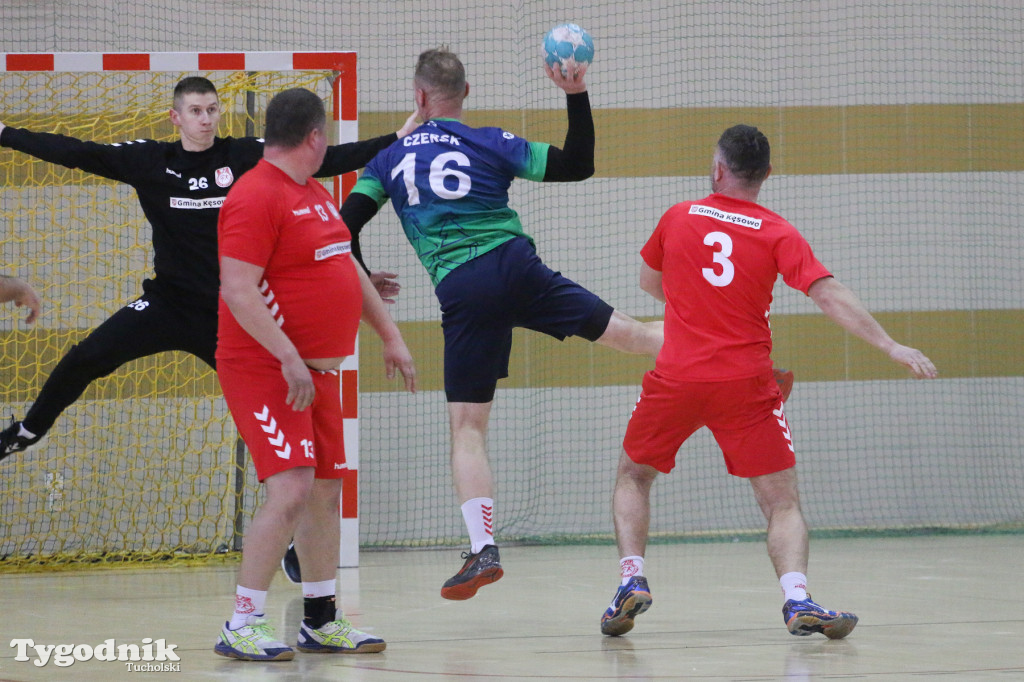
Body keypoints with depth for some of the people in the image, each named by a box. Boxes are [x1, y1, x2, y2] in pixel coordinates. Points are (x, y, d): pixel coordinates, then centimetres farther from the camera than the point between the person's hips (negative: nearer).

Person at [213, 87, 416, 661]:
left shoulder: (316, 194, 16)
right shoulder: (257, 197, -15)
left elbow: (349, 270, 26)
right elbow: (238, 290, -22)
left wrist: (391, 336, 22)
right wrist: (288, 357, -25)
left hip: (317, 371, 10)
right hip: (266, 371, -10)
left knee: (326, 492, 11)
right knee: (291, 492, -18)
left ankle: (322, 622, 21)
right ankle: (242, 628, -14)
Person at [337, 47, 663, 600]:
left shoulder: (390, 160, 13)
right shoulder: (490, 144, 8)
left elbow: (346, 226, 9)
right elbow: (576, 166, 5)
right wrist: (577, 97, 8)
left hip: (461, 295, 0)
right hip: (515, 267, 0)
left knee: (467, 427, 2)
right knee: (625, 332, 8)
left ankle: (482, 549, -9)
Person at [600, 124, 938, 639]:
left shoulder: (677, 219, 5)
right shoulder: (778, 235, -2)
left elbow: (649, 283, 22)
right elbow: (830, 297, -12)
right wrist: (891, 347, -12)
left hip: (677, 378, 1)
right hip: (746, 385, -1)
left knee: (633, 476, 22)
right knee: (782, 501, 3)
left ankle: (632, 581, 7)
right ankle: (797, 601, -19)